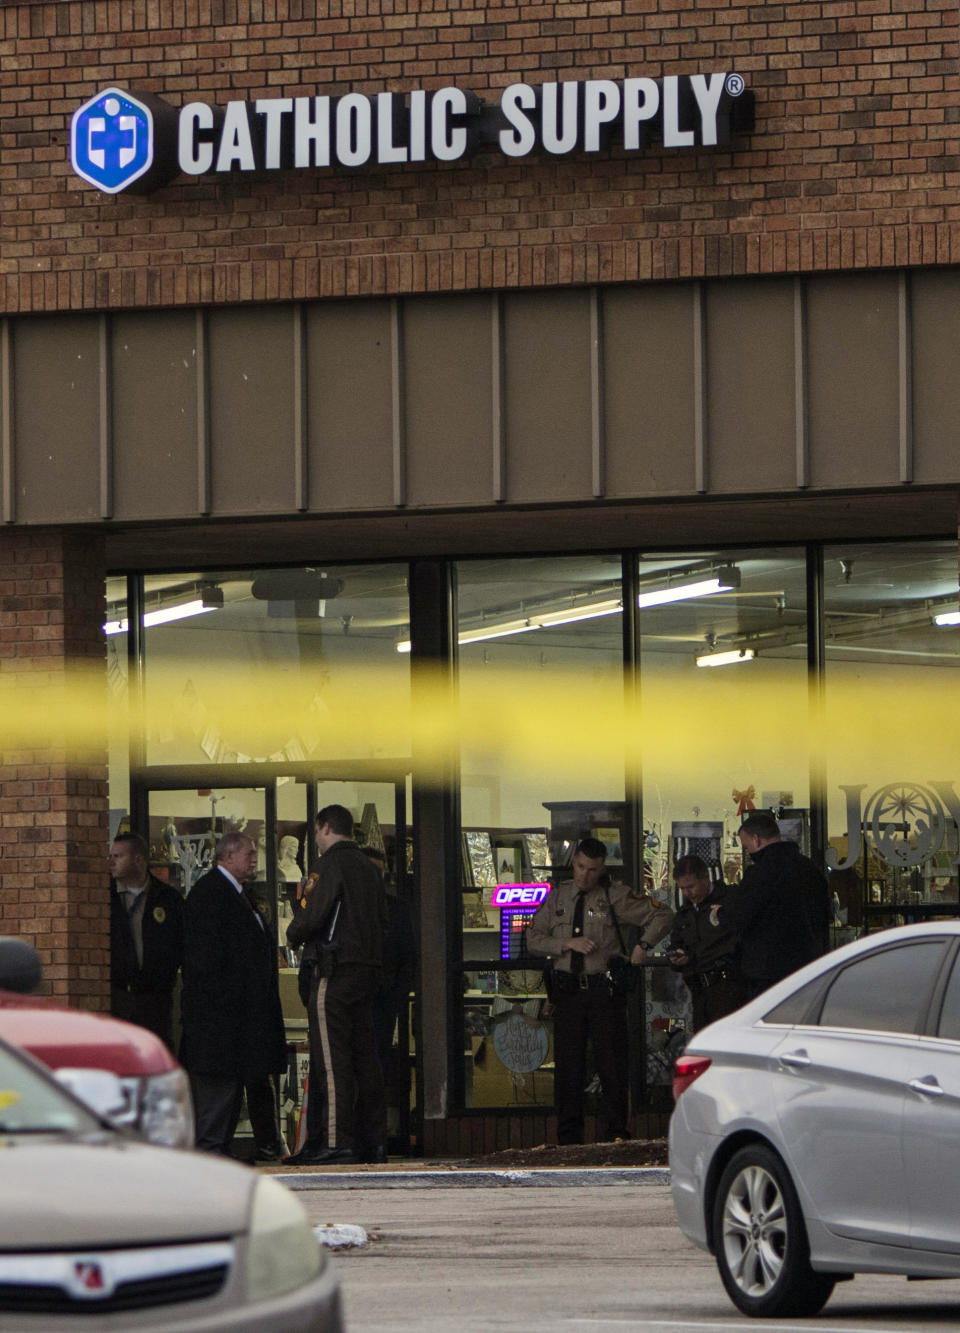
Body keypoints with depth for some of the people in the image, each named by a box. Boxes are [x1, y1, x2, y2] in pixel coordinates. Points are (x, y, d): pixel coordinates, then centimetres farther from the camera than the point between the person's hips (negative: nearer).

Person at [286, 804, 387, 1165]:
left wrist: (294, 933, 4)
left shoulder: (334, 861, -8)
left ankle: (338, 1143, -14)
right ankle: (373, 1141, 10)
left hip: (336, 969, -8)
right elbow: (382, 920, 19)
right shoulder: (368, 867, 17)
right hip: (368, 968, 8)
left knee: (333, 1059, -9)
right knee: (365, 1057, 10)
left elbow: (315, 913, -16)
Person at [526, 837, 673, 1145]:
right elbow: (533, 938, 8)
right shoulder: (557, 897, 10)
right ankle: (569, 1139, 9)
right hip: (567, 989, 2)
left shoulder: (616, 897, 2)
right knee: (567, 1065, 4)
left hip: (604, 989, -2)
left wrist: (644, 945, -8)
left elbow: (662, 915, 5)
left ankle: (617, 1133, 5)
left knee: (612, 1063, -2)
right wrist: (568, 944, -7)